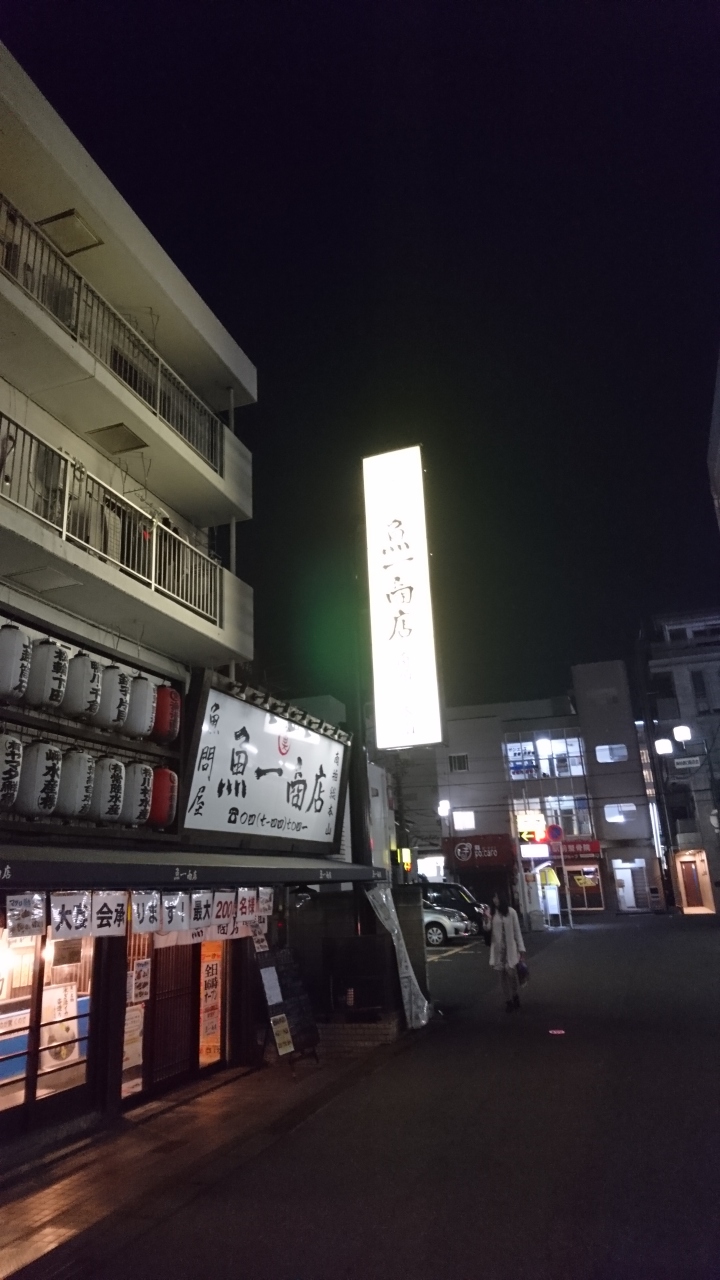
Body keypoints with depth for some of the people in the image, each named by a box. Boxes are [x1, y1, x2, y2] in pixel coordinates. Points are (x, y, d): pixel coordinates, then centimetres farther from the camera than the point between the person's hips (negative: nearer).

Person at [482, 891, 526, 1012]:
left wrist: (521, 948, -3)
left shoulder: (511, 912, -6)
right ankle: (508, 1001, 18)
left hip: (510, 948, -2)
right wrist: (486, 918, -22)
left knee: (511, 973, -4)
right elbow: (487, 929, -5)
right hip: (498, 949, 2)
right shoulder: (492, 913, 0)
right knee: (502, 975, 6)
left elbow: (517, 931, -2)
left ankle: (515, 997, 20)